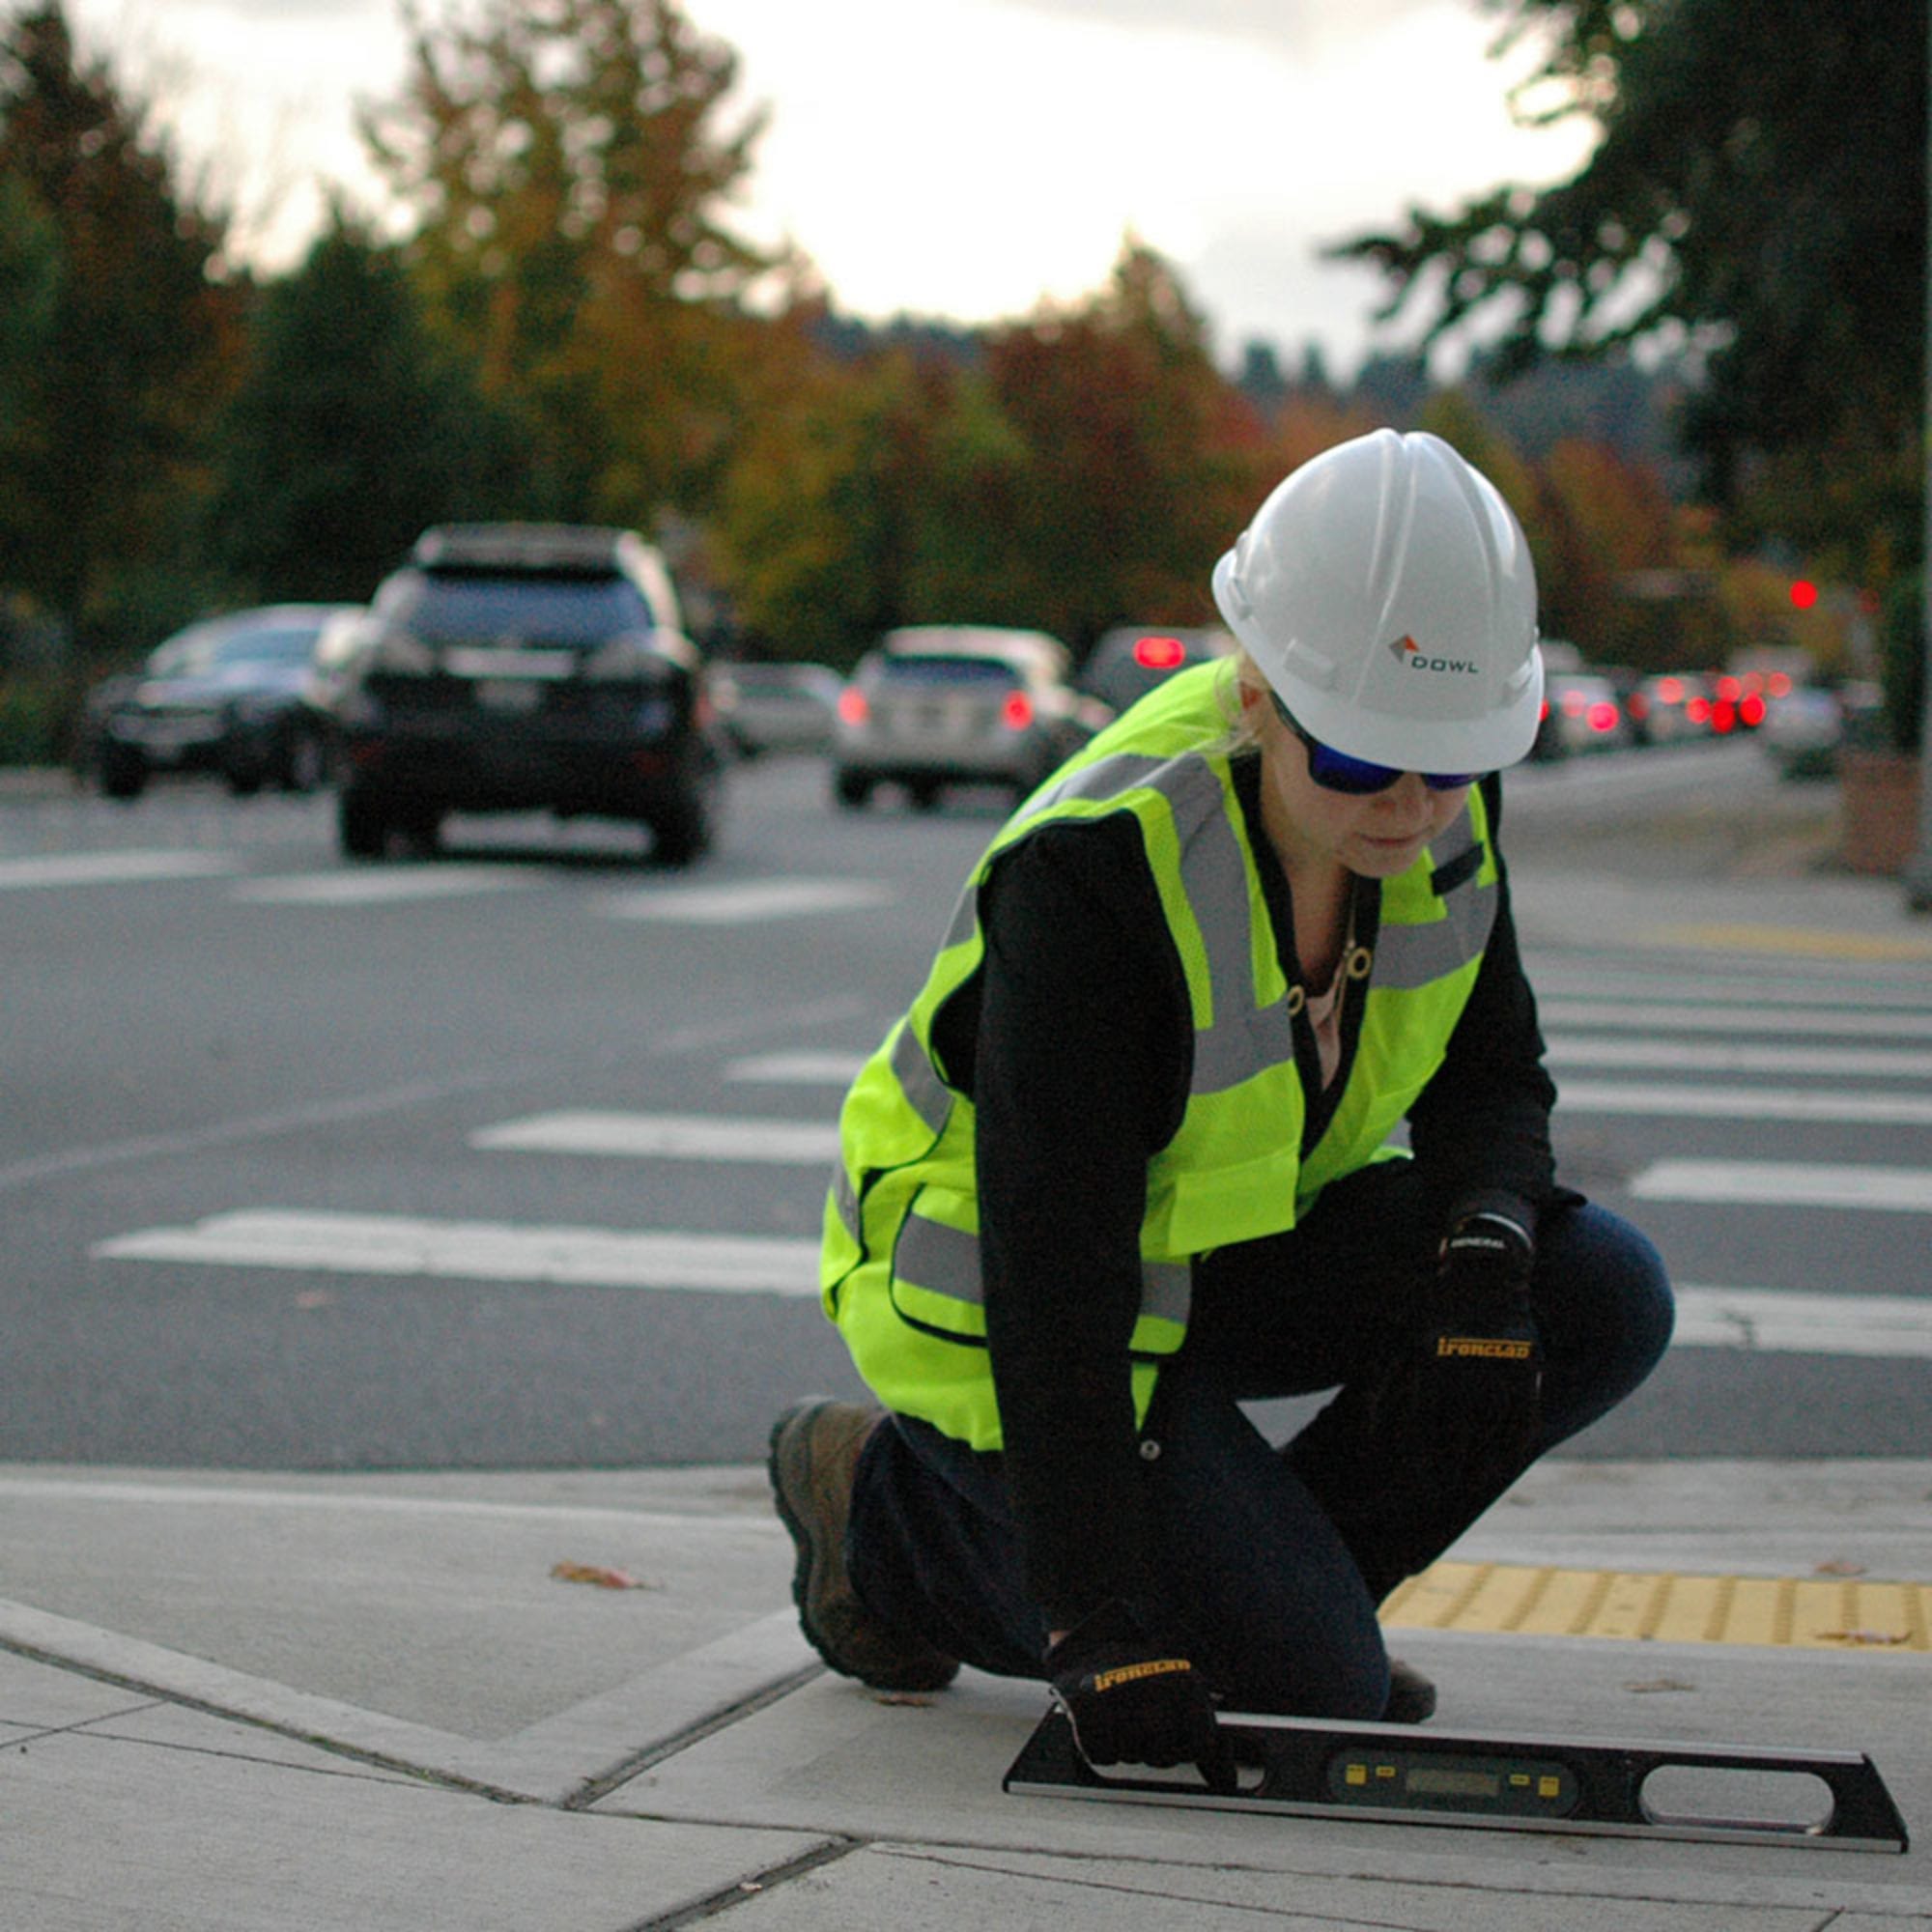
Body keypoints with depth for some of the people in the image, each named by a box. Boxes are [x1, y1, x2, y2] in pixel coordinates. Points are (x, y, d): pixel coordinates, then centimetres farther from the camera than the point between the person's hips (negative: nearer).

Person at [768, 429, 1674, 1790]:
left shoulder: (1441, 806, -12)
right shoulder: (1095, 872, -32)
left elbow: (1493, 1072, 1)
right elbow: (1055, 1276, -34)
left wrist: (1485, 1250, -23)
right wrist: (1103, 1627, -36)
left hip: (1239, 1243, 7)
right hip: (995, 1285, -7)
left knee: (1605, 1299, -14)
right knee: (1311, 1687, -16)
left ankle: (1283, 1575, 5)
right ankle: (890, 1506, 5)